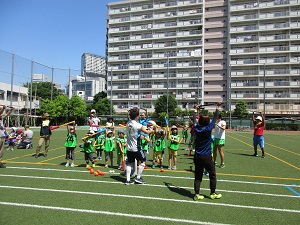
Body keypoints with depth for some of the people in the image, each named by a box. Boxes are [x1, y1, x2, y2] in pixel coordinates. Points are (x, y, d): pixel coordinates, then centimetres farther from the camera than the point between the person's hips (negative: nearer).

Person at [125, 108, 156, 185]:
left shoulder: (128, 123, 2)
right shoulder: (137, 125, -20)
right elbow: (146, 132, -12)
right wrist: (153, 130, 4)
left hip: (129, 147, 7)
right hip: (136, 148, -7)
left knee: (130, 163, 14)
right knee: (143, 161, 10)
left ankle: (128, 179, 14)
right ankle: (138, 178, 13)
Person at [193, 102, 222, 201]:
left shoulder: (196, 128, -2)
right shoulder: (208, 128, -13)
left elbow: (194, 121, 17)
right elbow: (215, 118, -3)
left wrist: (196, 110, 29)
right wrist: (217, 107, 7)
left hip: (197, 156, 5)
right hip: (206, 157, -4)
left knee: (198, 176, 10)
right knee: (212, 175, 13)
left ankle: (196, 195, 10)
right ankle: (213, 194, 23)